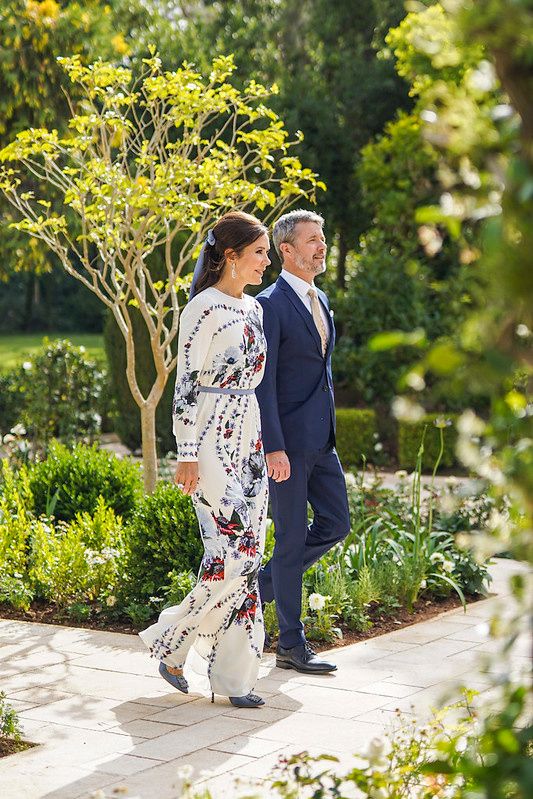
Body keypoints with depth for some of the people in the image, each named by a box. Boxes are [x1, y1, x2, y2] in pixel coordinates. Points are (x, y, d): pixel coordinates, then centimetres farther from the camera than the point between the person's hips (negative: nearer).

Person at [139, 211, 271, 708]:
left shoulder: (252, 308, 14)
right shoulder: (204, 308, -10)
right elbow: (187, 384, -13)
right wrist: (187, 455, -17)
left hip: (249, 439, 8)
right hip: (213, 440, -8)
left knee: (248, 556, 5)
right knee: (232, 555, -12)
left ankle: (232, 673, 11)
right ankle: (170, 643, 8)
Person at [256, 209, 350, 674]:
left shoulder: (321, 301, 15)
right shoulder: (270, 305, -12)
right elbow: (262, 382, -16)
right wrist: (273, 448, -20)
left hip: (320, 440, 8)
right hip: (287, 442, -8)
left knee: (335, 524, 9)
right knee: (291, 539, -1)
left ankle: (261, 585, 25)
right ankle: (292, 646, 9)